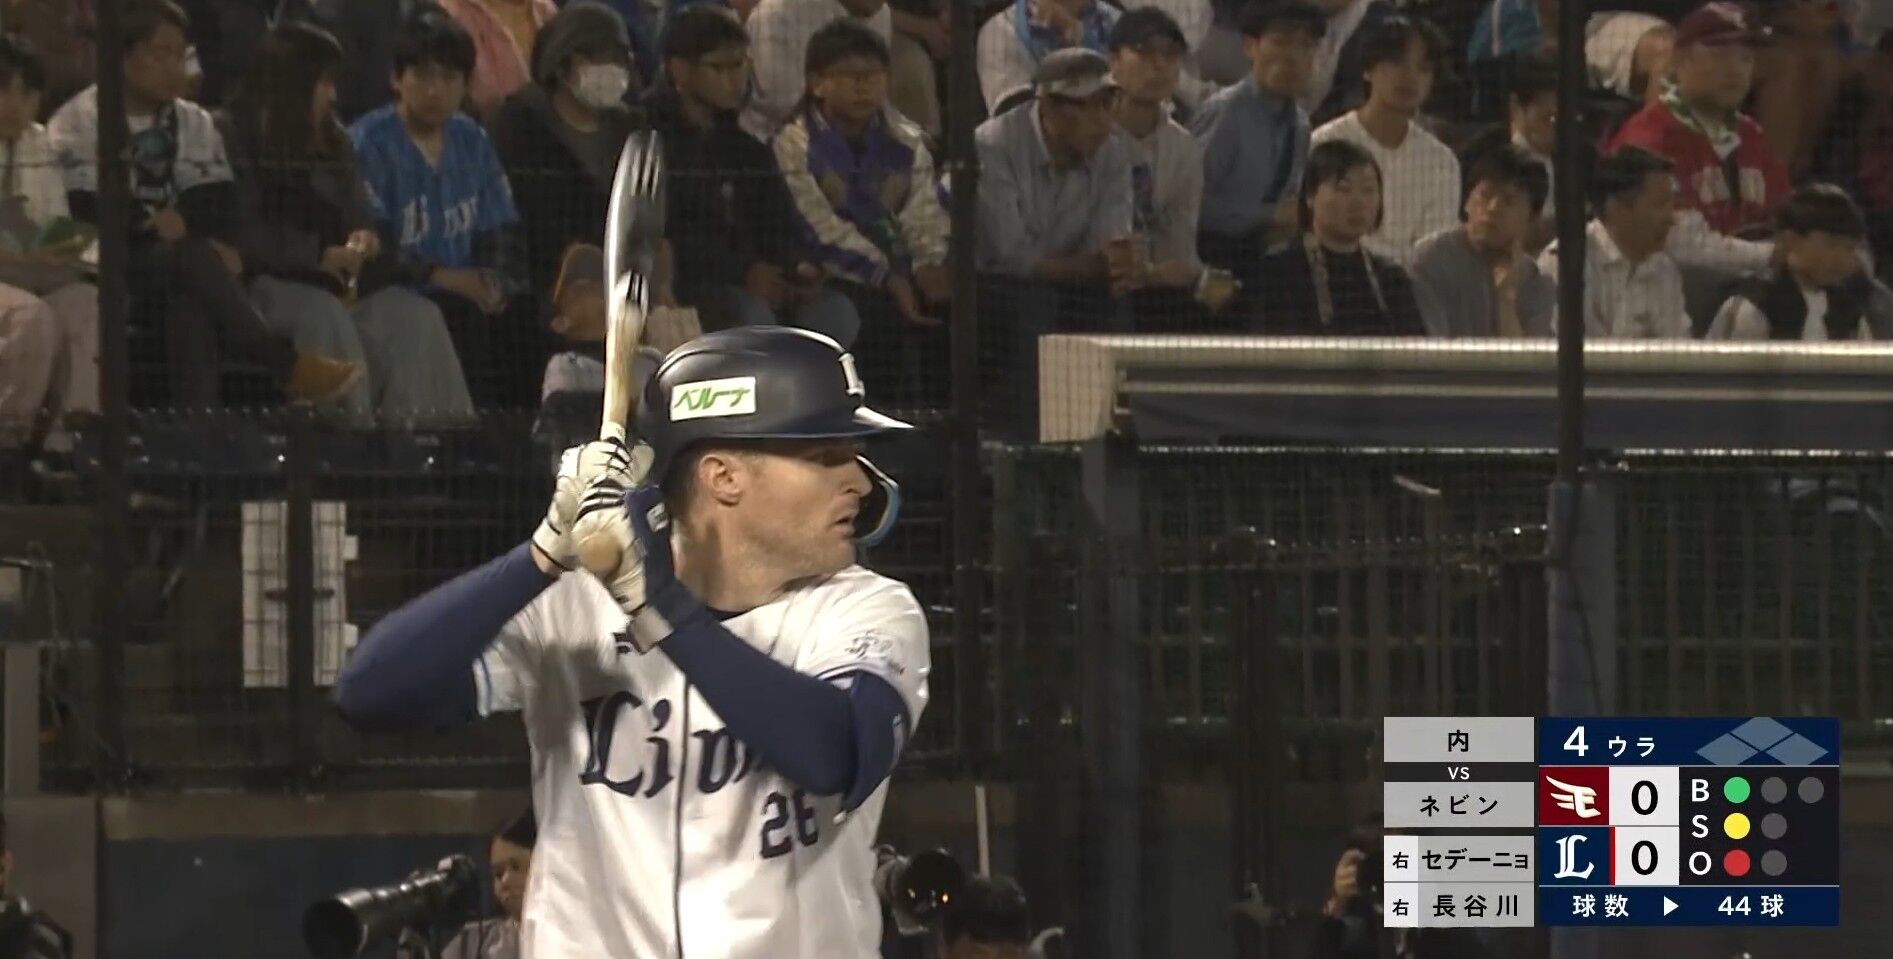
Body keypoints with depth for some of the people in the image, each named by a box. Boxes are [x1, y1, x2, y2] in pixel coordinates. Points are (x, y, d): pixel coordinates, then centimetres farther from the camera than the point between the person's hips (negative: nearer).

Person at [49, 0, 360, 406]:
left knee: (192, 299, -35)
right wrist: (153, 222, -13)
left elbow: (214, 211, 5)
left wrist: (179, 223, -16)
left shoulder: (194, 125, 16)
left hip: (177, 271, 4)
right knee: (193, 256, -33)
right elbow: (84, 213, -10)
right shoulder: (77, 124, 1)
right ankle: (287, 365, -36)